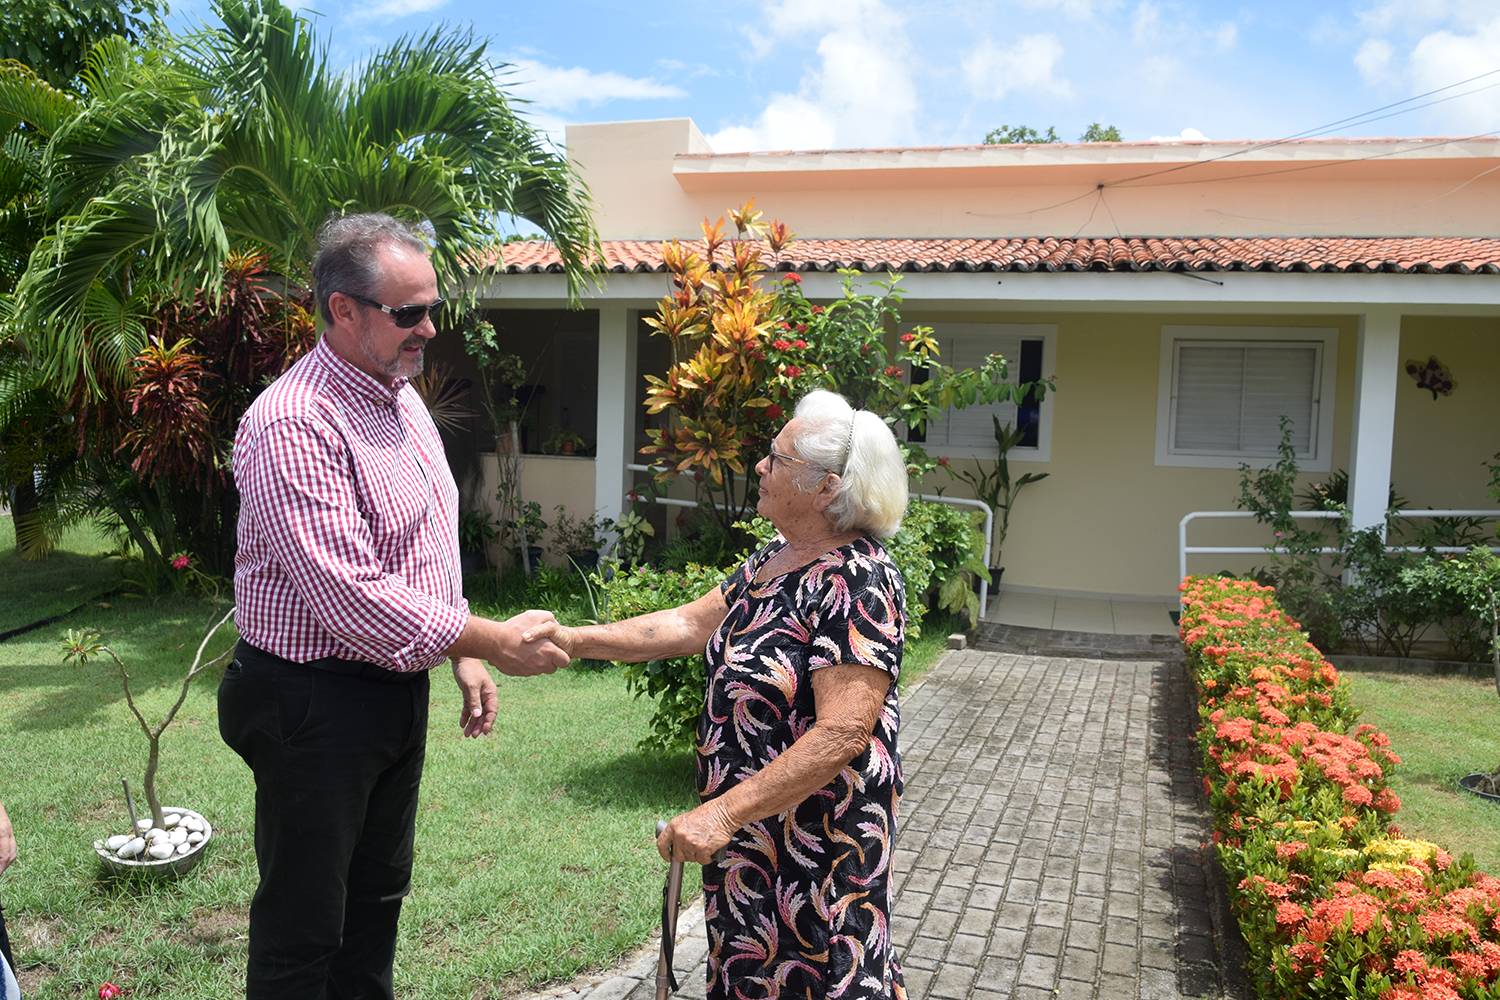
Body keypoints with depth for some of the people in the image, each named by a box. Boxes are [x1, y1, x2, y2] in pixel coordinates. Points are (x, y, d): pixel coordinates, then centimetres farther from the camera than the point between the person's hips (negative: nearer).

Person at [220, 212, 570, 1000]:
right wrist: (492, 640, -22)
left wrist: (463, 656, 9)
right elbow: (348, 595, -28)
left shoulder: (401, 398, 8)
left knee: (377, 896, 22)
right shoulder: (294, 424, -22)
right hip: (314, 704, -9)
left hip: (398, 691, 9)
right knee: (303, 930, 7)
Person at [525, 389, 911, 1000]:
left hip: (815, 839, -9)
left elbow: (843, 733, -28)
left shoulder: (858, 581, -23)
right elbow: (690, 624, 10)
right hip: (751, 832, 9)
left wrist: (723, 813, -28)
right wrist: (576, 640, 2)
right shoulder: (776, 558, 6)